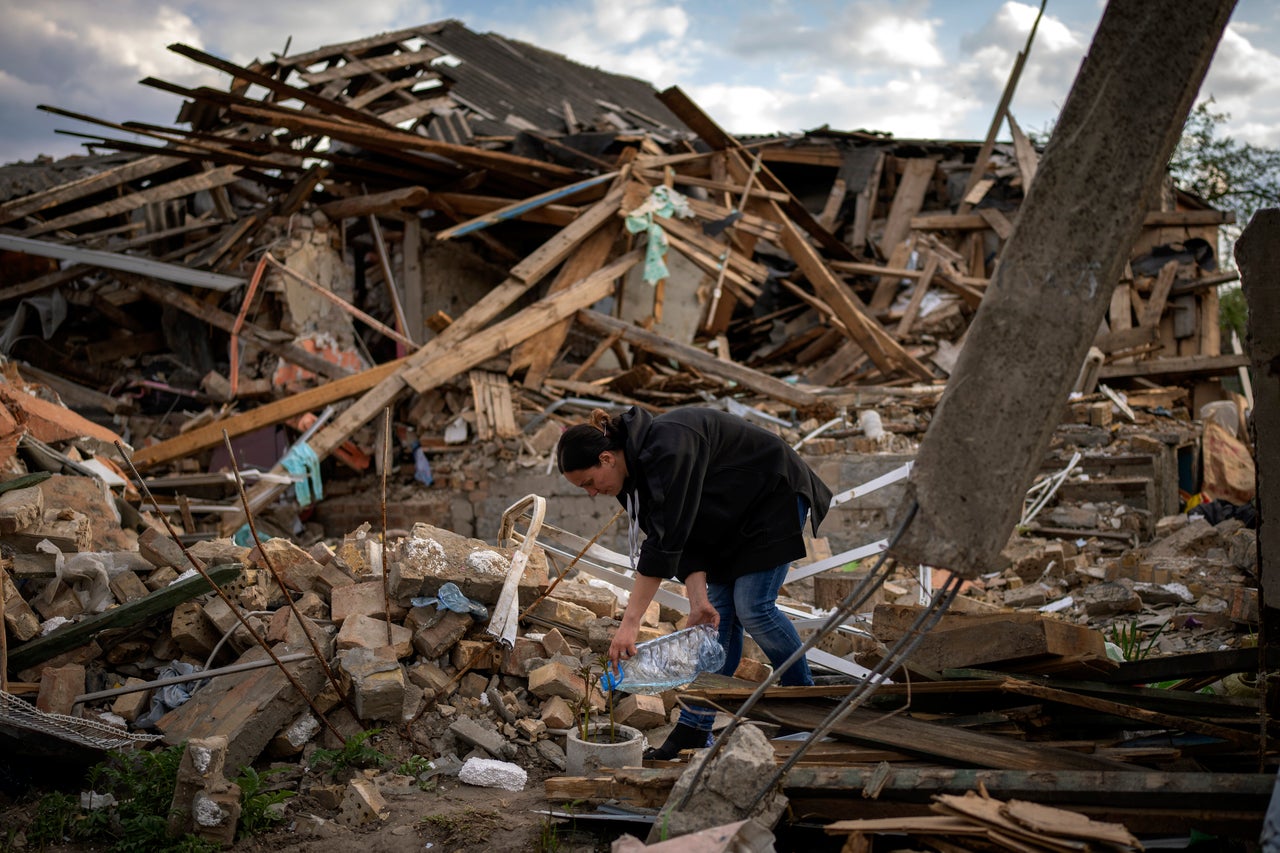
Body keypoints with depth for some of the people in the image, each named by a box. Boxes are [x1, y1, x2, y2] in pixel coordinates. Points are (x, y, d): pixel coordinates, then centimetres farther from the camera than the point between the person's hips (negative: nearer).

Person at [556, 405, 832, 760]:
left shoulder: (666, 449, -35)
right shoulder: (633, 468, -7)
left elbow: (666, 541, -39)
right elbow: (683, 536, -8)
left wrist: (629, 623, -39)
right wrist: (698, 599, -21)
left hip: (774, 496, -8)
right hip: (731, 515, 8)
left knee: (752, 608, -11)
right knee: (719, 611, 2)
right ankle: (694, 729, 2)